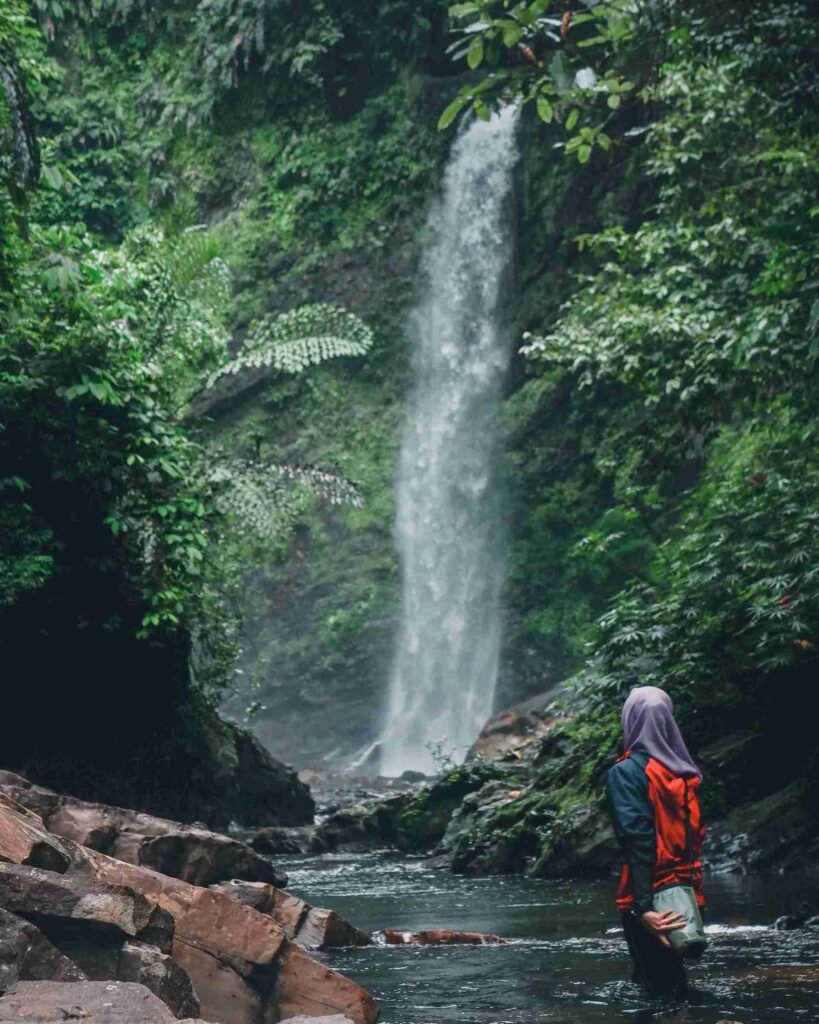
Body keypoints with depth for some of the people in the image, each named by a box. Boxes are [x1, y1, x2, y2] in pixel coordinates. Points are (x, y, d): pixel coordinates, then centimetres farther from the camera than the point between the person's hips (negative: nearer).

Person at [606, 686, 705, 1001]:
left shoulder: (625, 772, -11)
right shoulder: (684, 771, 8)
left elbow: (637, 841, -20)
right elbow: (696, 835, 11)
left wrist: (643, 907, -24)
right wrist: (692, 885, 18)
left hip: (649, 898, -6)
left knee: (658, 991, -2)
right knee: (675, 983, 17)